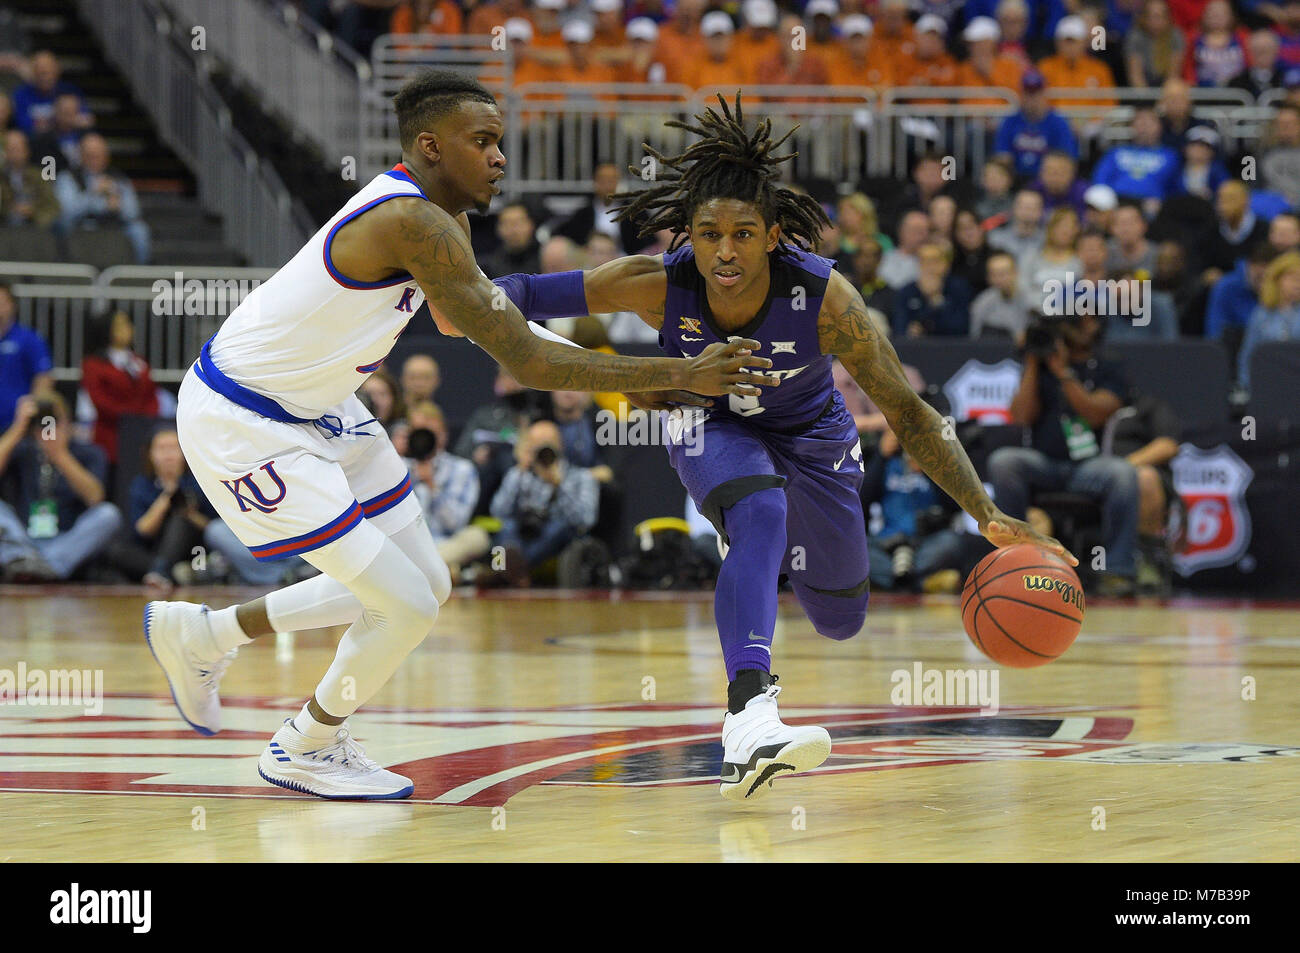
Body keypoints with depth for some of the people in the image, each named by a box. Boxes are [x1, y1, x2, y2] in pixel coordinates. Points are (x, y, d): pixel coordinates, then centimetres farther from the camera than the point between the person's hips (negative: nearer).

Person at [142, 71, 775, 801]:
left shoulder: (441, 215, 2)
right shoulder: (415, 224, -29)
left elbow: (459, 316, 21)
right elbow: (526, 362, -29)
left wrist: (620, 371, 14)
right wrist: (678, 376, -27)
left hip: (317, 408, 10)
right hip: (242, 424, -10)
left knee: (424, 587, 15)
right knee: (407, 605, -9)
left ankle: (203, 636, 30)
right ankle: (305, 750, 17)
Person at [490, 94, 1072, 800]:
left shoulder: (824, 298, -36)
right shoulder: (658, 284, -32)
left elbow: (907, 413, -30)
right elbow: (521, 293, -23)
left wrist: (989, 517, -35)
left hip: (810, 436, 1)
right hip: (711, 425, -1)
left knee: (840, 621, 15)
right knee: (759, 516, -36)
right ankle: (748, 717, -43)